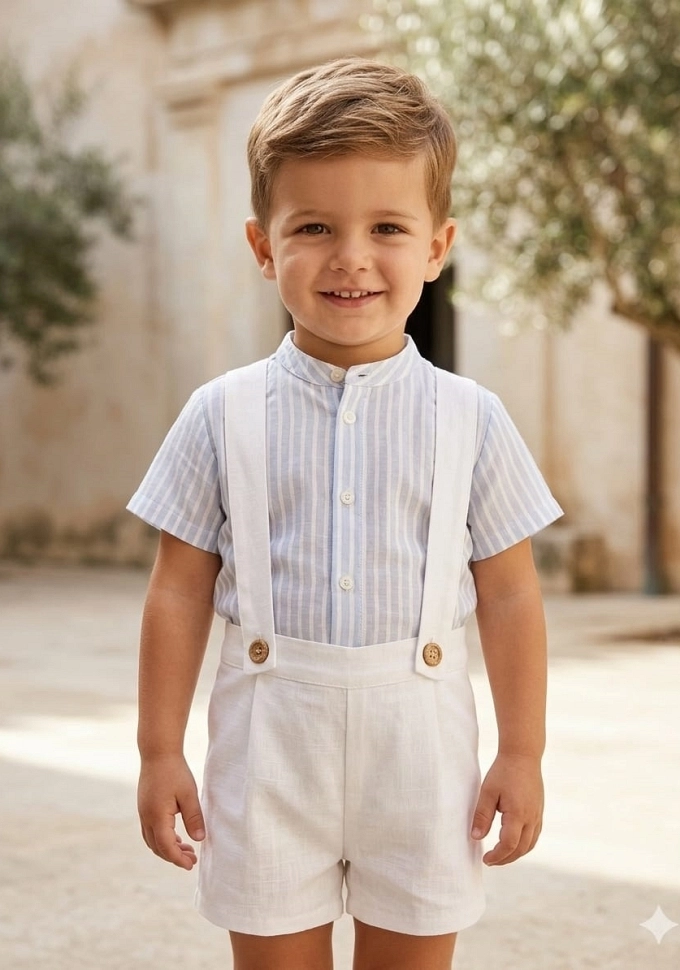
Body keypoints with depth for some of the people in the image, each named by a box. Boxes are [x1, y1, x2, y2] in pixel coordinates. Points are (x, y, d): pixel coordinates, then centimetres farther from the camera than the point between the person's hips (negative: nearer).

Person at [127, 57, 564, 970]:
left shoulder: (471, 420, -2)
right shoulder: (223, 415, -3)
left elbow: (510, 595, 1)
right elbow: (180, 591, 0)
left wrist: (523, 755, 1)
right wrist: (160, 753, 1)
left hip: (418, 740, 0)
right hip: (271, 743, 0)